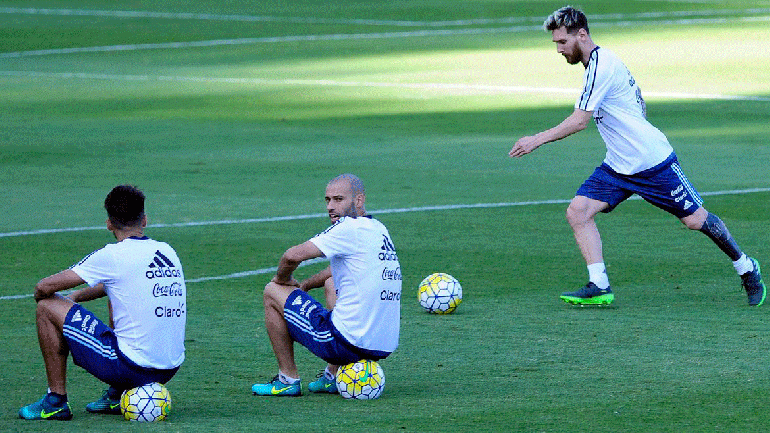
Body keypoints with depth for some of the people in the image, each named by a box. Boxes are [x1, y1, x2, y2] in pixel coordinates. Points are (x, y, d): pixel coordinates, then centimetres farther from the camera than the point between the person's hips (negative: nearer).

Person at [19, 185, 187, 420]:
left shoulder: (113, 256, -11)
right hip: (170, 370, 7)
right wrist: (76, 296, 28)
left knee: (48, 307, 3)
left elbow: (44, 288, -7)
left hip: (130, 368, -7)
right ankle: (117, 396, 27)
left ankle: (56, 400, 9)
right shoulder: (167, 251, 10)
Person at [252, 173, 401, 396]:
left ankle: (288, 380, 13)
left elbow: (293, 256, -16)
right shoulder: (378, 229, 14)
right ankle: (333, 377, 27)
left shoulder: (350, 228, -13)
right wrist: (303, 285, 22)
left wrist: (282, 279, 4)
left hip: (346, 343, -9)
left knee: (272, 292, 7)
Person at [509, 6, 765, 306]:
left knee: (695, 220, 1)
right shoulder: (603, 62, 9)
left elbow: (579, 122, -25)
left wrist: (537, 140, -21)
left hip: (653, 160, -9)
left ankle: (747, 269, 22)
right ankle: (599, 287, -10)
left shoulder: (600, 66, -20)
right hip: (618, 166, 9)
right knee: (578, 211, -9)